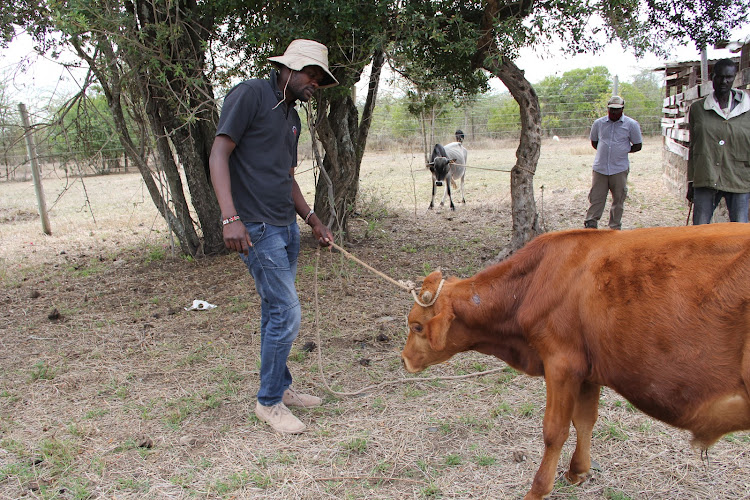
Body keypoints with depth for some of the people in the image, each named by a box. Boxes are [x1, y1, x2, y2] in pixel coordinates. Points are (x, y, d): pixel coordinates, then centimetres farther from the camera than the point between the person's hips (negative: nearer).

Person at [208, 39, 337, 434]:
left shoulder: (292, 117, 19)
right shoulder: (251, 94, -7)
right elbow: (218, 155, -14)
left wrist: (312, 220, 14)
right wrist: (231, 217, -24)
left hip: (286, 227, 9)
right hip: (256, 229, -8)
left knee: (275, 311, 15)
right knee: (286, 314, -8)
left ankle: (280, 388, 28)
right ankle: (269, 402, 8)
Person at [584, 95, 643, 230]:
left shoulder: (631, 124, 1)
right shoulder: (599, 123, 8)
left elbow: (638, 146, 7)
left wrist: (623, 151, 0)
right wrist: (603, 151, 8)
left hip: (619, 169, -1)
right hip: (600, 168, 1)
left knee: (618, 200, 6)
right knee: (596, 197, -1)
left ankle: (615, 228, 16)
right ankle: (590, 225, 4)